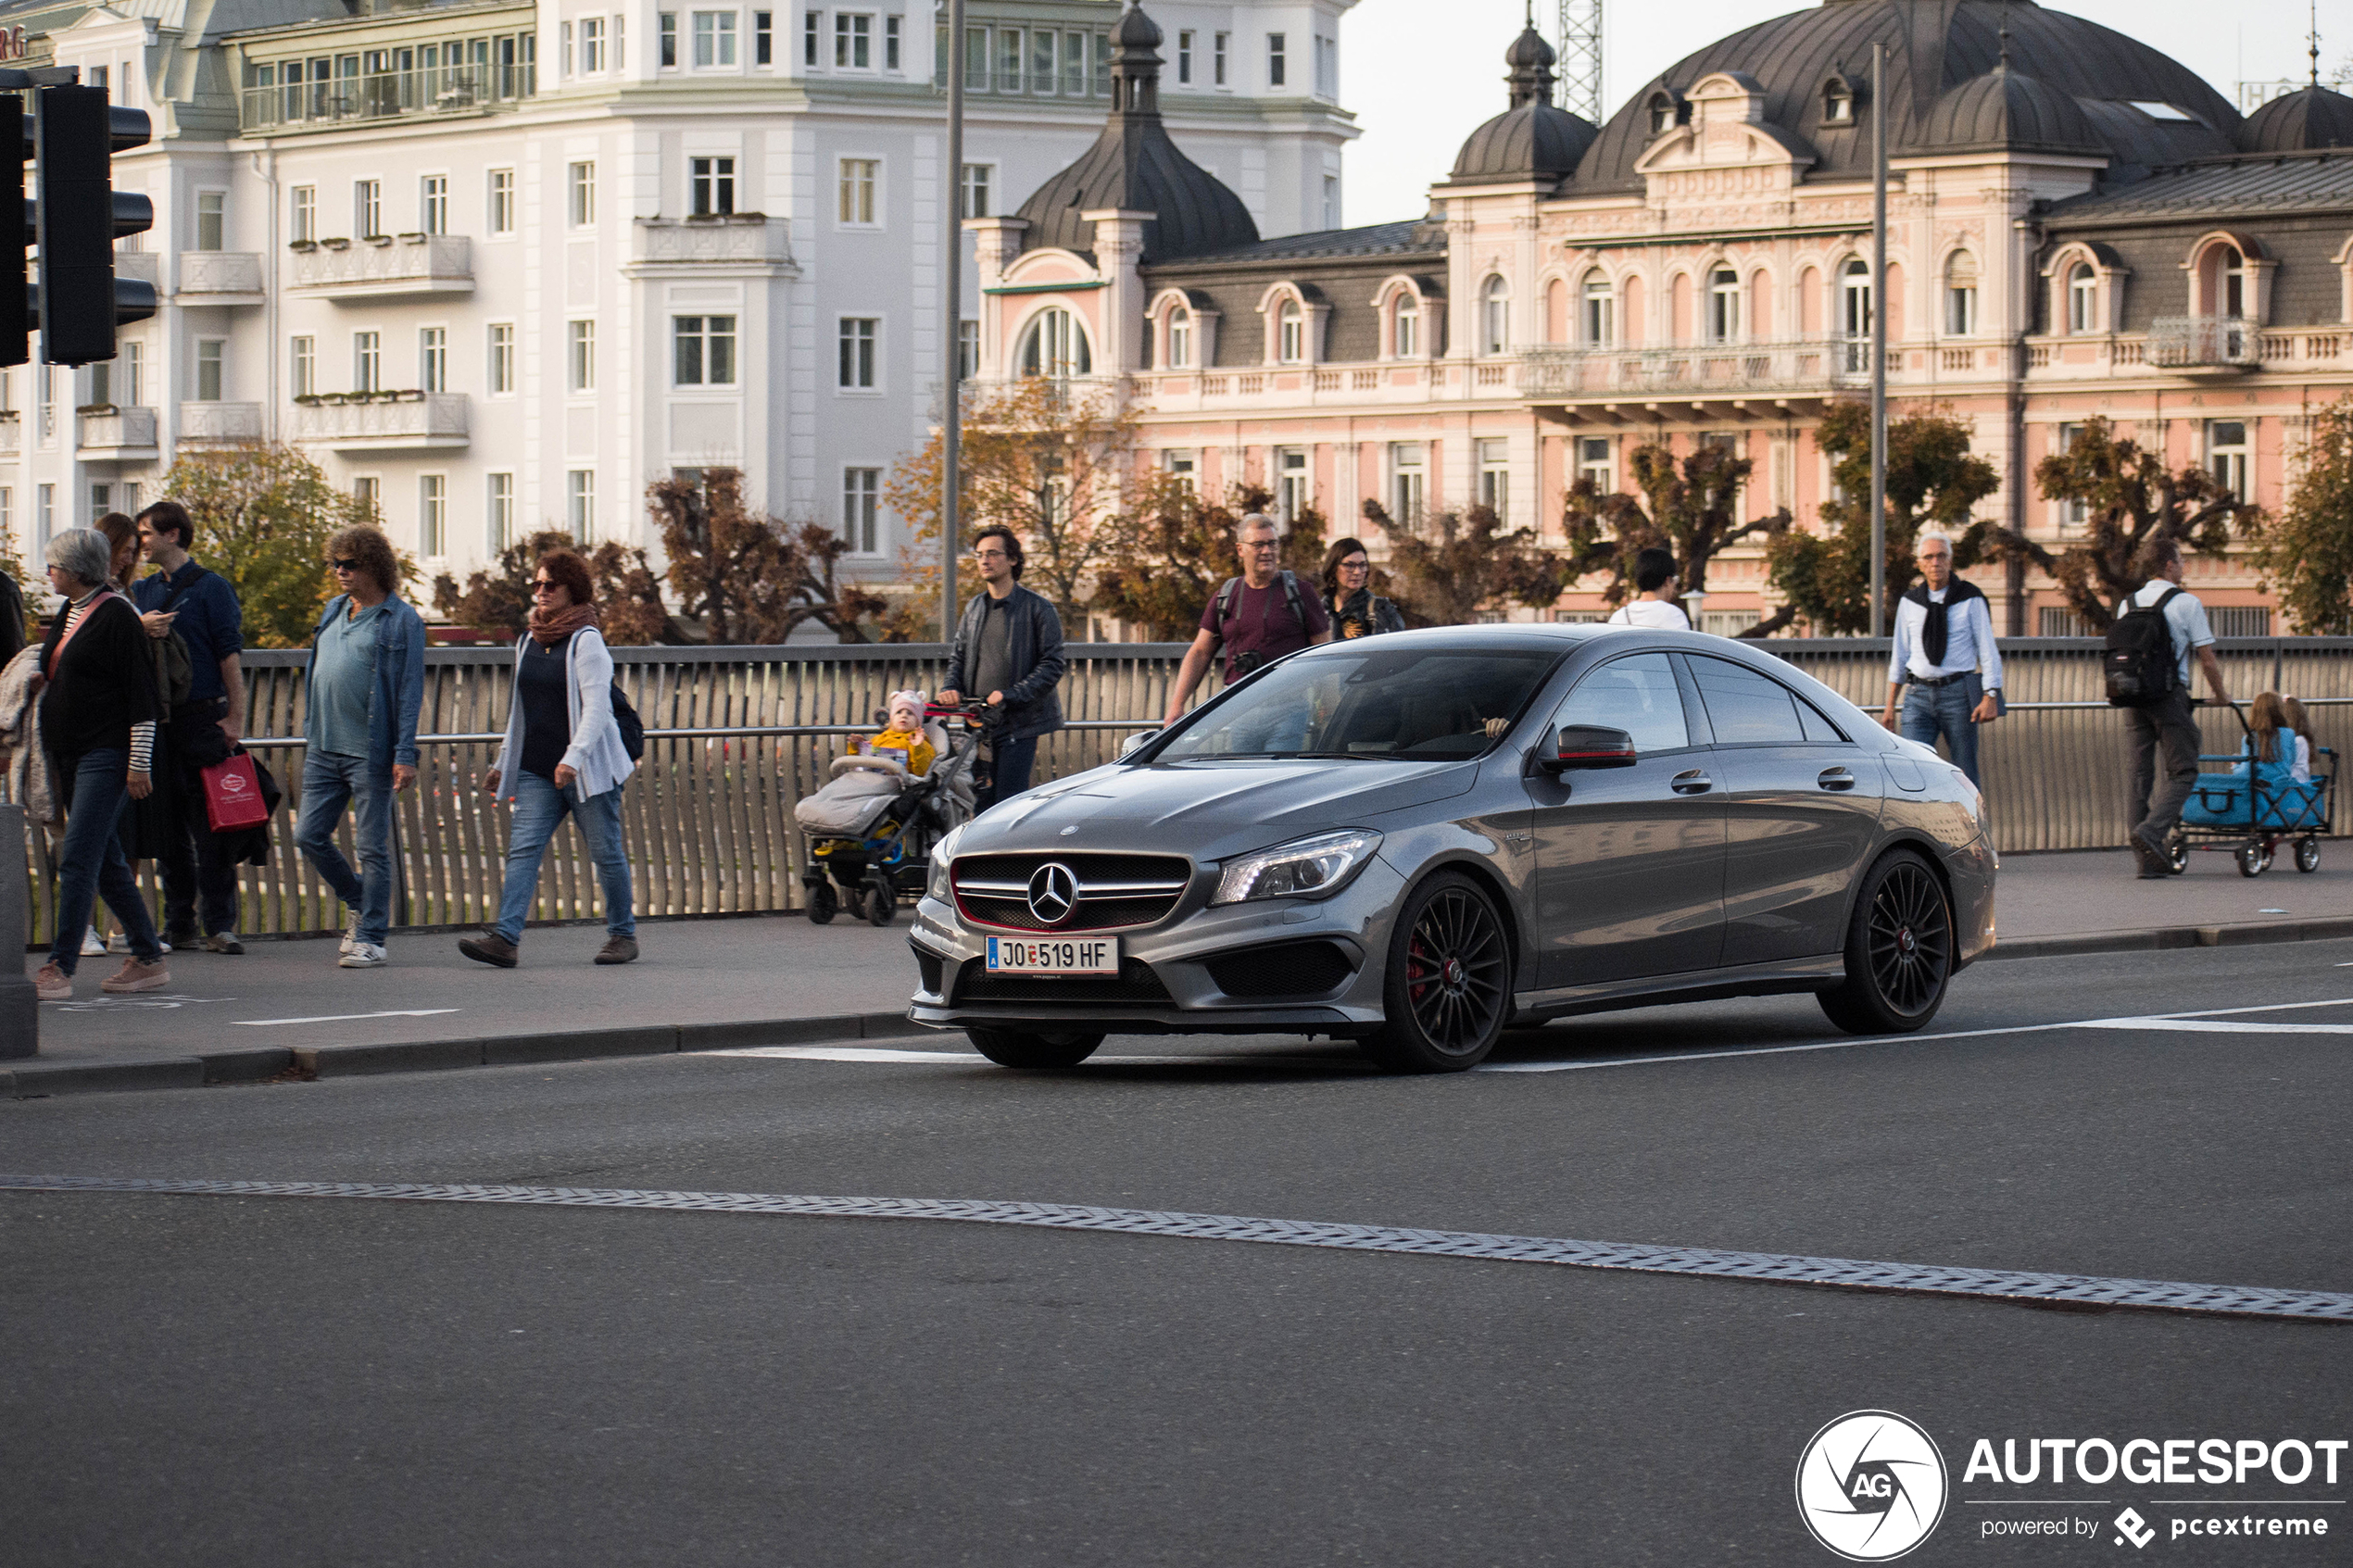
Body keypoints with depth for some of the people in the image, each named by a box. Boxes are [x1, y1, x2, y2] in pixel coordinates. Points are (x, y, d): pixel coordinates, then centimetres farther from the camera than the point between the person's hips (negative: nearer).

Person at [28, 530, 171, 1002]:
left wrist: (139, 763, -16)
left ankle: (59, 970, -15)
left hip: (106, 755, -9)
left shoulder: (117, 615, -11)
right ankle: (149, 960, 18)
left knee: (77, 860, -13)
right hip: (70, 757, 9)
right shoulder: (68, 615, 15)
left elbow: (142, 694, -13)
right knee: (106, 862, 11)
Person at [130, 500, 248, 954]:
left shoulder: (211, 588, -1)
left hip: (202, 717, -6)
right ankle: (179, 925, 12)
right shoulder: (141, 591, 16)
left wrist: (234, 717, -11)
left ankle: (219, 925, -5)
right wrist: (141, 627, -15)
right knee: (167, 827, 7)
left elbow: (230, 654, -5)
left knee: (209, 826, -6)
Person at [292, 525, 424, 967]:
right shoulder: (334, 611, 14)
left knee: (372, 847, -2)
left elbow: (410, 692, -9)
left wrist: (405, 754, -14)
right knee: (309, 836, 6)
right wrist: (309, 729, 18)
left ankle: (371, 939, 5)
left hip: (370, 752, -7)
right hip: (323, 749, 7)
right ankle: (360, 907, 26)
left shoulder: (401, 620, -6)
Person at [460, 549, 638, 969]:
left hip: (587, 770, -6)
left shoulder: (586, 642, -9)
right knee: (523, 848, -8)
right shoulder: (528, 641, 13)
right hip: (536, 771, 6)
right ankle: (504, 938, -18)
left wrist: (574, 757, -29)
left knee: (605, 852, 4)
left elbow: (596, 706, -17)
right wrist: (503, 761, 22)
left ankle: (623, 934, 19)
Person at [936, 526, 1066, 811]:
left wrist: (1011, 694, -19)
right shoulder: (974, 608, 15)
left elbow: (1053, 664, -8)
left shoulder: (1037, 608, -3)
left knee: (1009, 805, -11)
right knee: (981, 803, 5)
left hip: (1019, 724, -6)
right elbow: (958, 657, 22)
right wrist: (950, 688, 0)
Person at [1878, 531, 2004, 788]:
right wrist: (1890, 705, 11)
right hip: (1919, 695, 2)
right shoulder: (1909, 603, 8)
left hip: (1957, 692, -2)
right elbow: (1899, 655, 14)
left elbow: (1988, 651, -2)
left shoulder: (1971, 600, -1)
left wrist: (1990, 697, -14)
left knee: (1964, 774, 2)